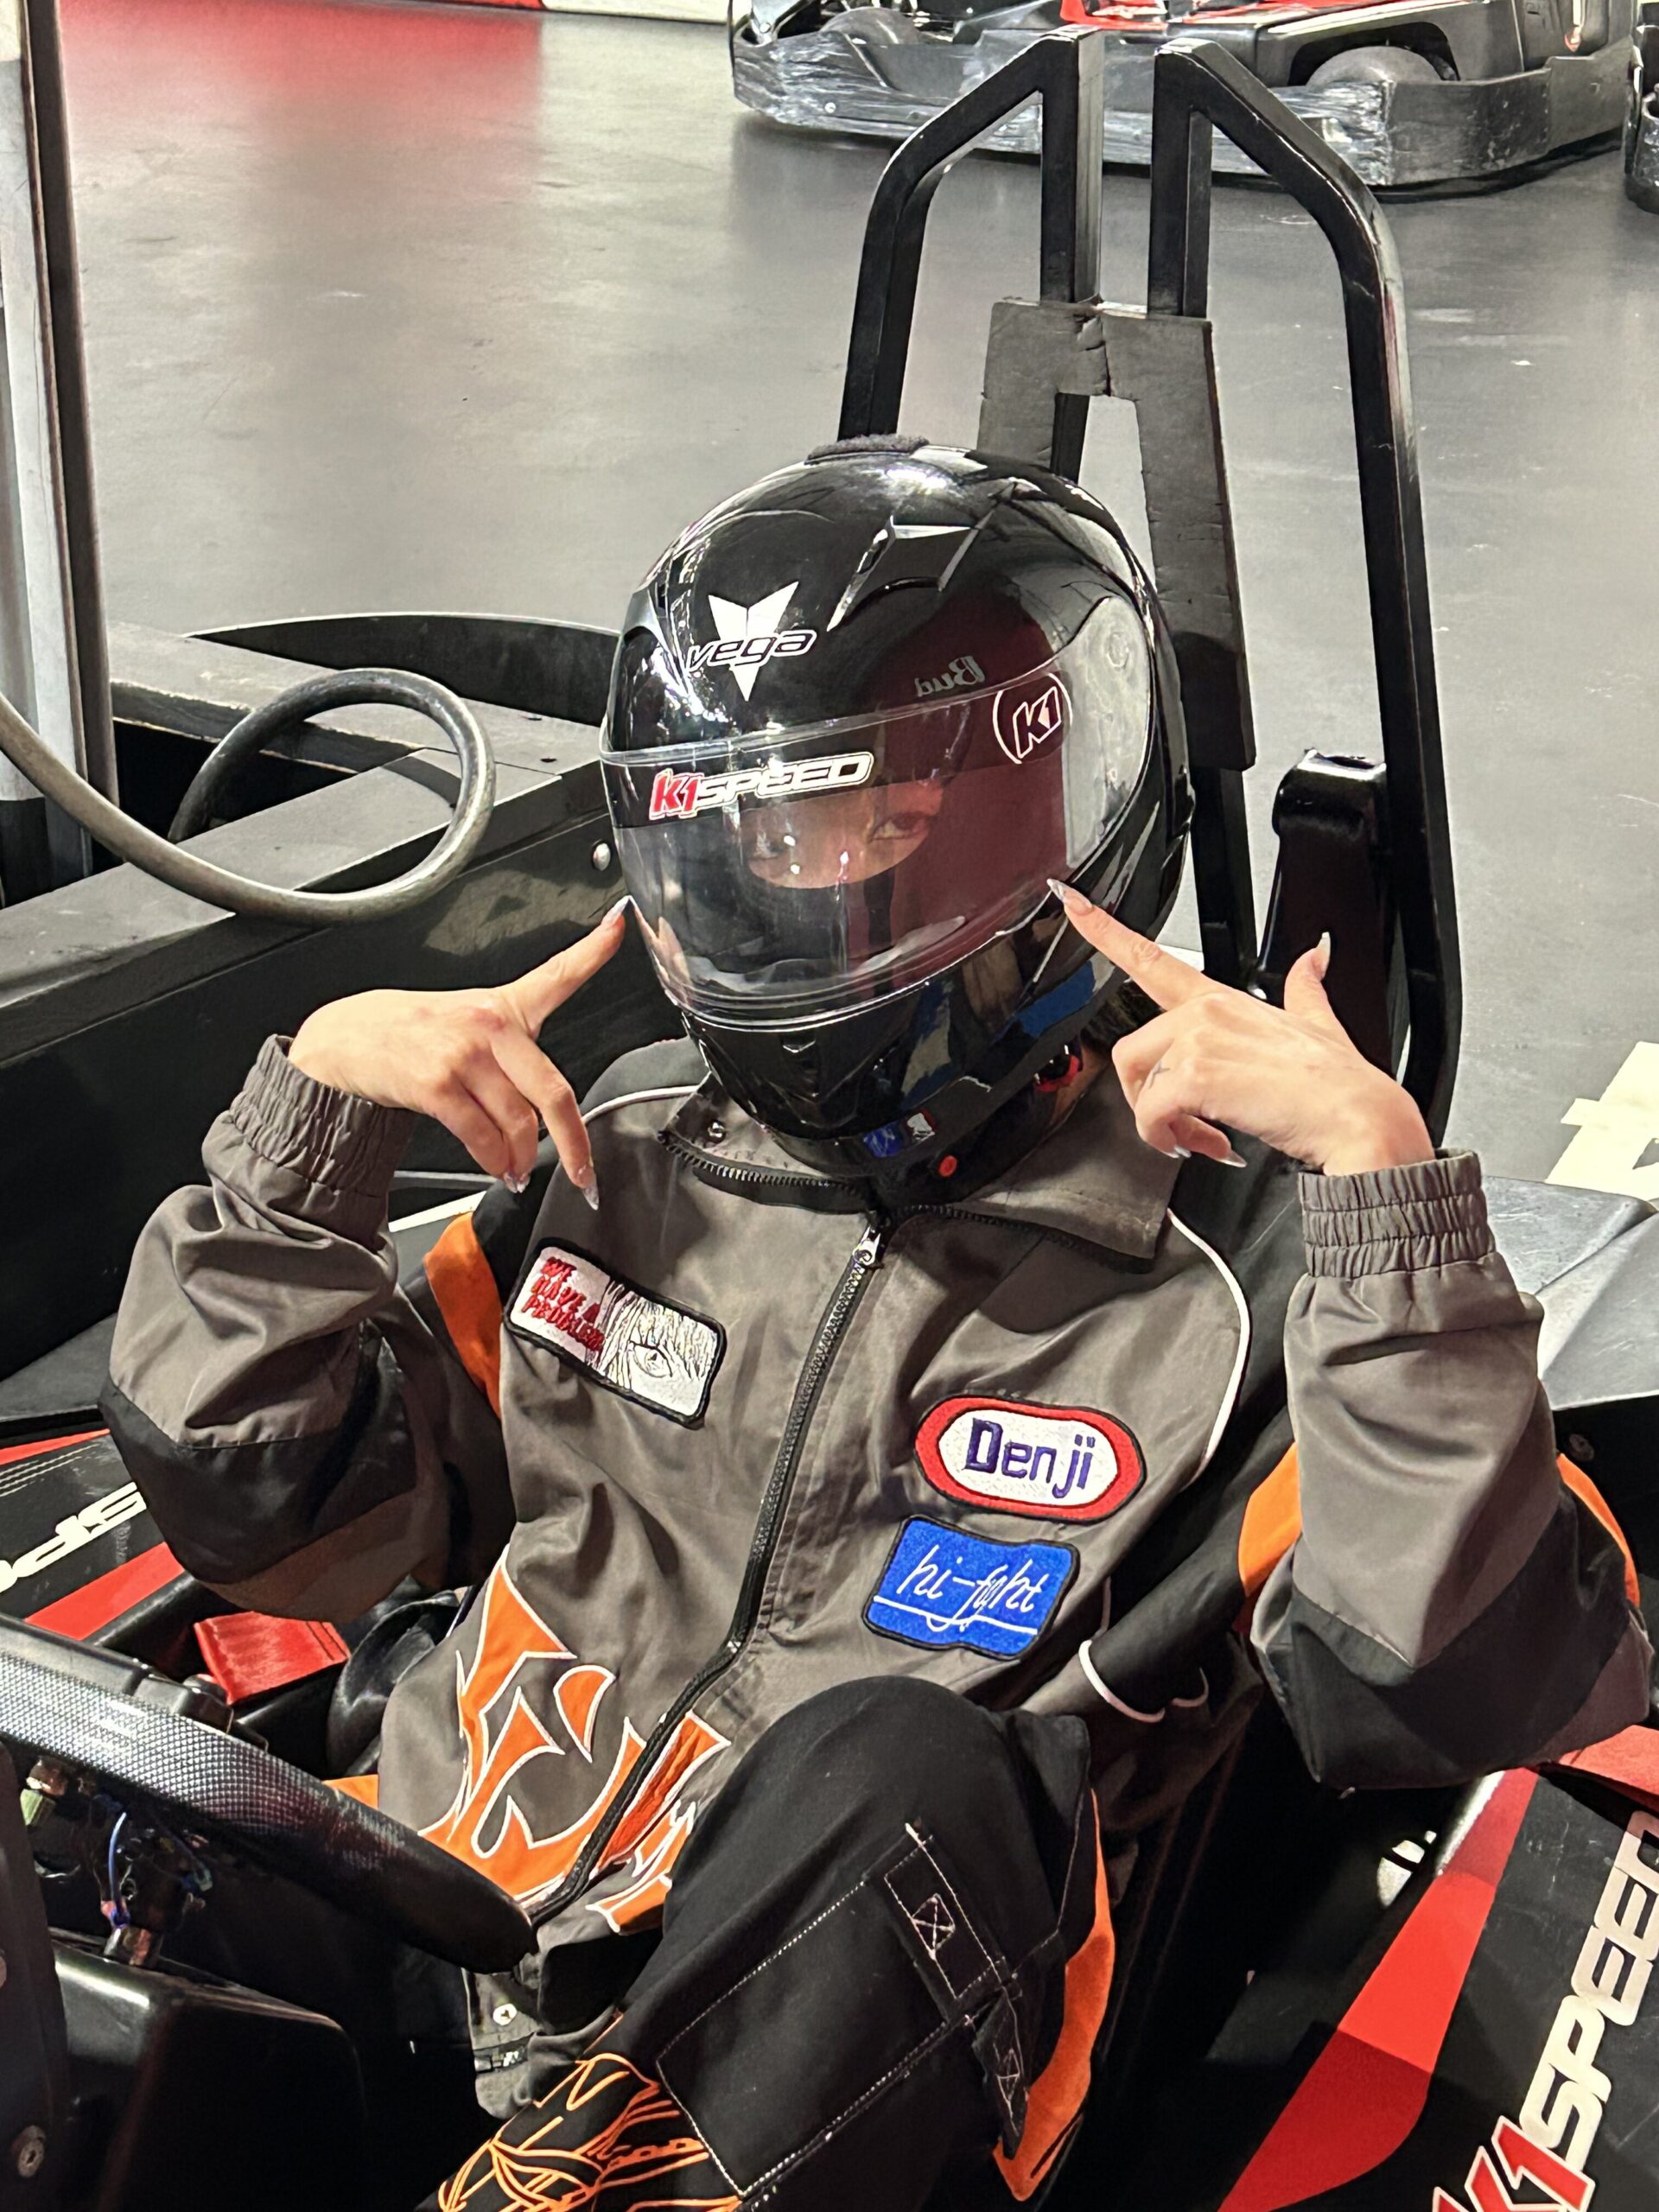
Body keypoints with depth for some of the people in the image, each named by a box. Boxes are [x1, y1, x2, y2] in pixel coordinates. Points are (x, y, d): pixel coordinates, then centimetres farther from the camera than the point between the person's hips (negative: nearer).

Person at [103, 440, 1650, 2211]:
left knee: (906, 1775, -35)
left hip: (841, 2068, -4)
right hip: (406, 1969, 5)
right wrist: (313, 1101, 4)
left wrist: (1379, 1171, -19)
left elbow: (1447, 1688, -15)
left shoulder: (1232, 1273, 0)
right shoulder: (613, 1153, 13)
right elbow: (256, 1510, 15)